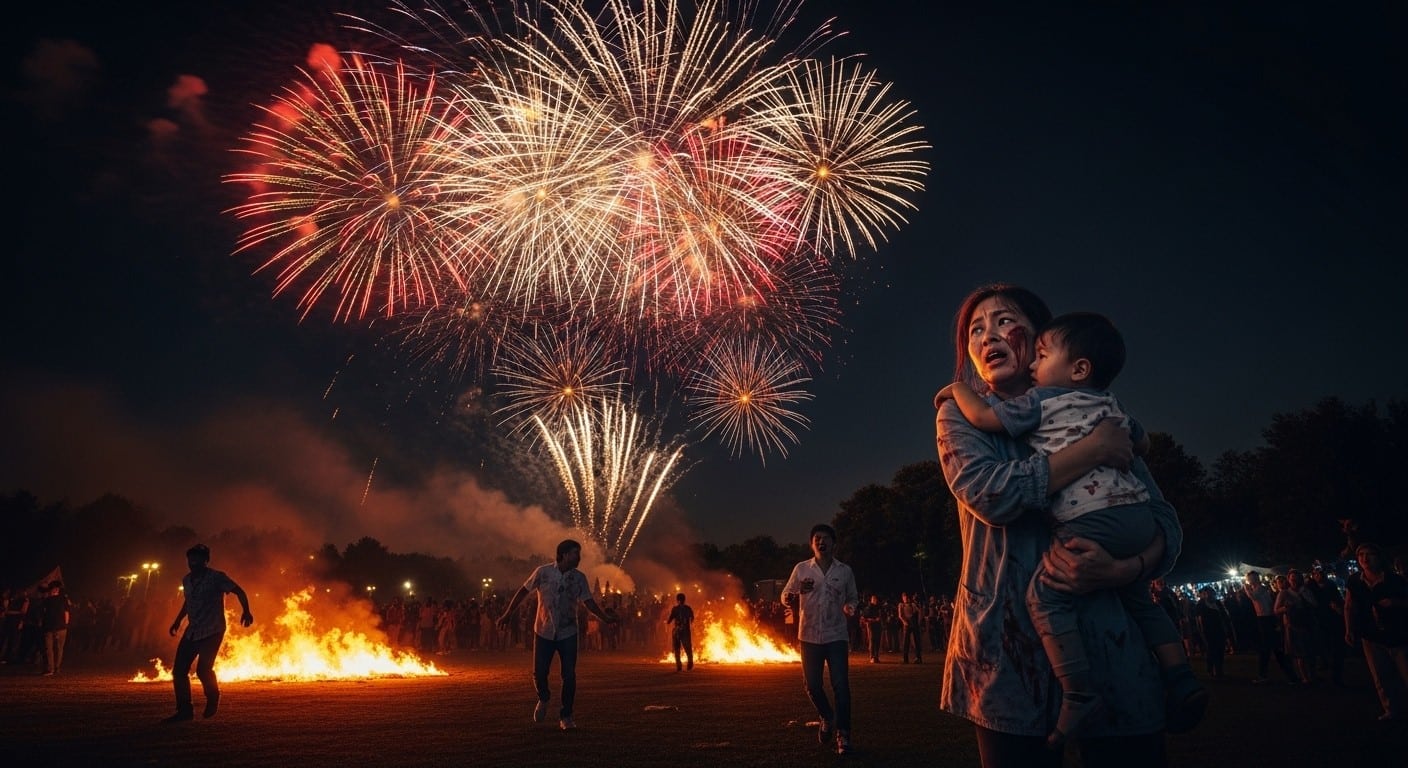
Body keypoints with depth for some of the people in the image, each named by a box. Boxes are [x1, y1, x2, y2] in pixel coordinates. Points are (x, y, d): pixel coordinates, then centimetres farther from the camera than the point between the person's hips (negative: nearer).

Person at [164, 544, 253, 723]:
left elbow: (239, 591, -12)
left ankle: (212, 698, 17)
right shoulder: (186, 580, 8)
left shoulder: (216, 578, -12)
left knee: (203, 669, -14)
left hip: (212, 632, -7)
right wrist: (178, 621, 28)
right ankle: (184, 711, 12)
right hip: (192, 631, 7)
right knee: (178, 670, -1)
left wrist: (246, 611, -24)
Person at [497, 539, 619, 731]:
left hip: (568, 633, 1)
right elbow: (523, 591, -2)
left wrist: (606, 617, -14)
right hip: (544, 631, -1)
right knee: (539, 674, 2)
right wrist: (508, 613, -2)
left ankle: (566, 716, 14)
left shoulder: (579, 578, -3)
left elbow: (588, 602, 0)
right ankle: (544, 699, 36)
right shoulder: (543, 572, -9)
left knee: (569, 676, -3)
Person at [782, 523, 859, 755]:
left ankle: (843, 734, 7)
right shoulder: (801, 568, 1)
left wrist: (850, 606, -10)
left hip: (837, 636, 0)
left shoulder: (845, 571, 3)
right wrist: (791, 597, -20)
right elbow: (785, 595, 5)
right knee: (812, 684, 4)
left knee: (841, 685, -5)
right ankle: (827, 717, 32)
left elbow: (852, 597, 13)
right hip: (810, 635, 1)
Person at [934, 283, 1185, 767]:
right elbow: (988, 491, -16)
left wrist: (1123, 570, -16)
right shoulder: (961, 413, 4)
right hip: (1011, 646, -1)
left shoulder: (1094, 414, 9)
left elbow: (1165, 521, 5)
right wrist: (1096, 448, -12)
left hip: (1111, 640, 2)